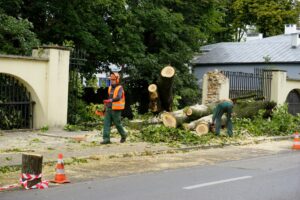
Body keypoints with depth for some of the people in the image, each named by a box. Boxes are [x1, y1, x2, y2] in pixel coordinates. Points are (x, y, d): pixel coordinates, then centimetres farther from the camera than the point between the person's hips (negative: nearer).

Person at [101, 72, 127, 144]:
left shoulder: (119, 88, -11)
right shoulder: (110, 88, 12)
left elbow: (118, 97, -27)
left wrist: (110, 100, -43)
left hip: (116, 109, -6)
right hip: (108, 109, 7)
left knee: (117, 124, 4)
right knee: (106, 123, -5)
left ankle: (123, 135, 28)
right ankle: (106, 139, -7)